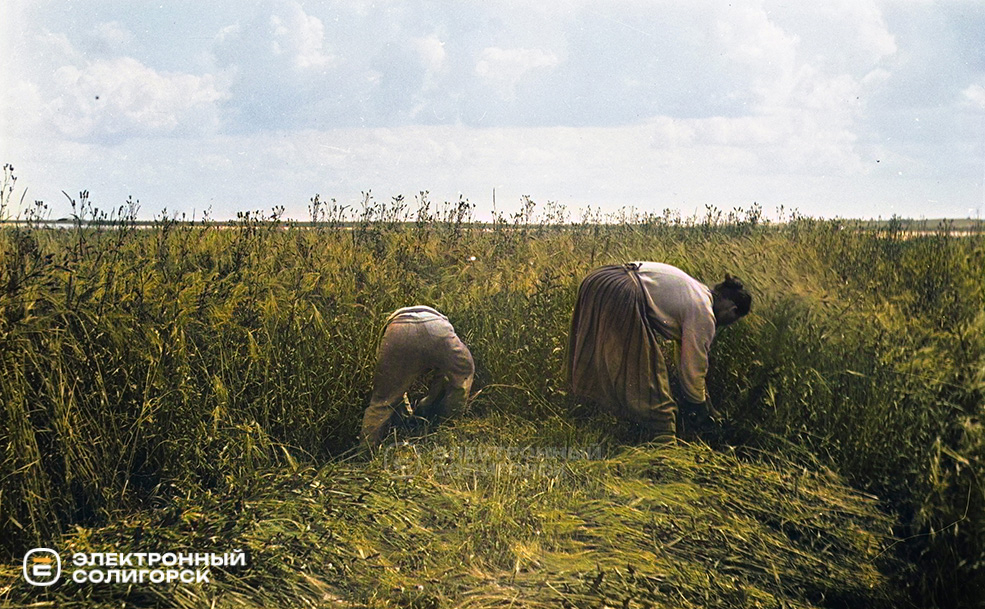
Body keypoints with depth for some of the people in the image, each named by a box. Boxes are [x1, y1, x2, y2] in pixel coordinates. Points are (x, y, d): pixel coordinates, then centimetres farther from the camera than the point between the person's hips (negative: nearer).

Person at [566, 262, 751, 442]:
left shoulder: (699, 291, 26)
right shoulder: (703, 313, -1)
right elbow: (693, 367, 4)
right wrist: (699, 406, 21)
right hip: (620, 296, -10)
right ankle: (664, 439, 1)